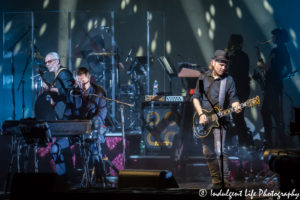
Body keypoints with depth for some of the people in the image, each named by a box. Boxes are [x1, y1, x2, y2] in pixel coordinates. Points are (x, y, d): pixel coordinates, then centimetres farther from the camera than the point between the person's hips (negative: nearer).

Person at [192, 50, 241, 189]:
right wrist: (201, 114, -6)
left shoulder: (228, 80, 3)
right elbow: (196, 97, 7)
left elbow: (233, 98, 1)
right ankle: (216, 180, 15)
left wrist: (236, 106, -22)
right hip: (204, 120, 3)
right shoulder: (203, 78, 8)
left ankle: (225, 182, -13)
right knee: (208, 152, 5)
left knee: (220, 151, -15)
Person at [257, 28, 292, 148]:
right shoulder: (284, 51, 15)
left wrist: (260, 64, -1)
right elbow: (289, 69, 20)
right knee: (265, 111, 13)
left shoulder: (276, 51, -14)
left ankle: (280, 142, -8)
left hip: (272, 84, -10)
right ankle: (268, 140, 14)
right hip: (277, 83, 10)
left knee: (275, 112, -8)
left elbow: (268, 67, -19)